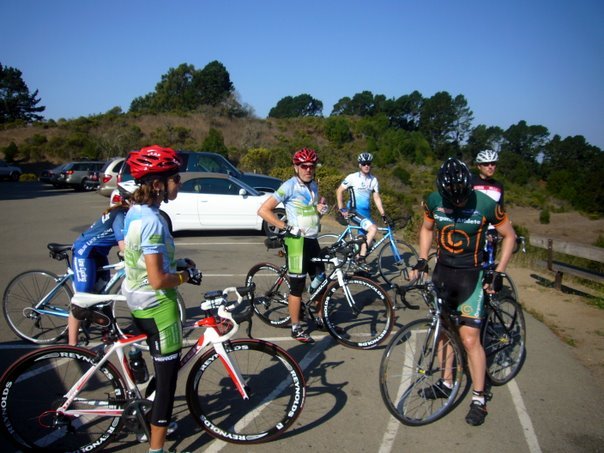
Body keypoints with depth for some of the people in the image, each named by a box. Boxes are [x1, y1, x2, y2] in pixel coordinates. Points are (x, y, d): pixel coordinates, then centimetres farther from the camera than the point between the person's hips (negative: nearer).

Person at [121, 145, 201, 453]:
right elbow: (158, 280, -27)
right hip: (157, 306, -10)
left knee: (158, 367, 27)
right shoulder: (152, 221, -26)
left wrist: (177, 263, 9)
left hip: (136, 301, 10)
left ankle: (149, 419, 46)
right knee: (167, 377, 4)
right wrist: (185, 276, -10)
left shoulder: (134, 212, 3)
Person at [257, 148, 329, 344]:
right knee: (297, 286, 0)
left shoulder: (313, 185, 10)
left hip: (312, 240, 8)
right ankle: (296, 329, 13)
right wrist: (287, 227, -19)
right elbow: (263, 210, -18)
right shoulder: (290, 186, -13)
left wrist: (321, 208, 3)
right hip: (297, 241, -8)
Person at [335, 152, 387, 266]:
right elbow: (339, 191, -3)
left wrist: (383, 214, 2)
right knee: (373, 228, -27)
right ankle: (361, 257, -20)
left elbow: (376, 198, 10)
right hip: (354, 211, -6)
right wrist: (342, 209, -11)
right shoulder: (353, 177, -6)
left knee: (365, 240, 8)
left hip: (366, 213, 6)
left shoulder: (374, 180, 8)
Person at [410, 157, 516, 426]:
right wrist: (422, 260, 1)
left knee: (469, 338, -8)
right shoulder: (433, 201, -7)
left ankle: (479, 399, 9)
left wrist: (498, 273, -7)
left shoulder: (485, 205, -17)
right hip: (442, 271, 4)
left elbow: (509, 235, -3)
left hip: (470, 274, -4)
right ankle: (446, 383, 31)